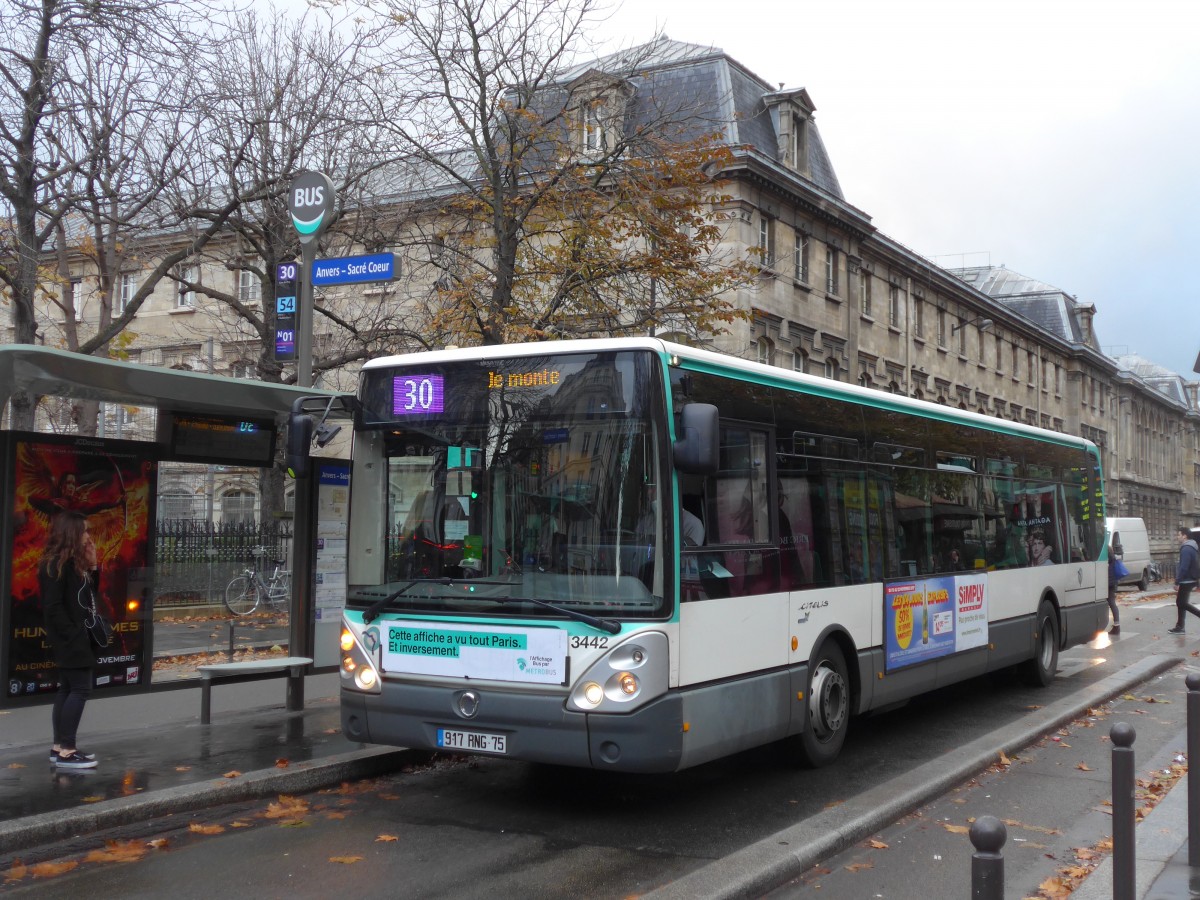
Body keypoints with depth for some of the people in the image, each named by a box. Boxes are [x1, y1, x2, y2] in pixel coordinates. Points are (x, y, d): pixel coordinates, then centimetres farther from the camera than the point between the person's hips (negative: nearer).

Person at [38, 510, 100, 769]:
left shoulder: (72, 562, 13)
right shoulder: (57, 564, -16)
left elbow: (85, 598, 13)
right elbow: (53, 606, -21)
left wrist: (90, 567, 6)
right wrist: (73, 635, -21)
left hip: (76, 638, 10)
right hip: (69, 639, -10)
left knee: (68, 689, 12)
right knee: (81, 689, -9)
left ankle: (60, 747, 18)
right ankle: (66, 751, -7)